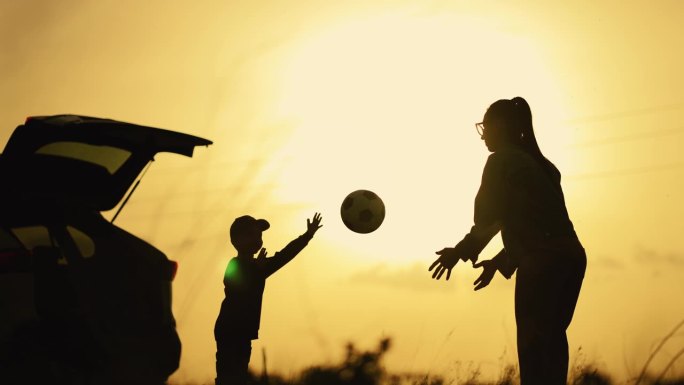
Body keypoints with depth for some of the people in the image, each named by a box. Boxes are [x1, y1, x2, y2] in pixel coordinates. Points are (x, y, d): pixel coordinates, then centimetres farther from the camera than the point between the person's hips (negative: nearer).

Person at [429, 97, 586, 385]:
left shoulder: (501, 161, 0)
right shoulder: (540, 164, 23)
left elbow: (488, 216, -4)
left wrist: (462, 251, 6)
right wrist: (500, 261, 26)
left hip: (542, 261, -8)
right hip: (571, 256, 8)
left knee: (533, 347, -8)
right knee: (551, 340, 12)